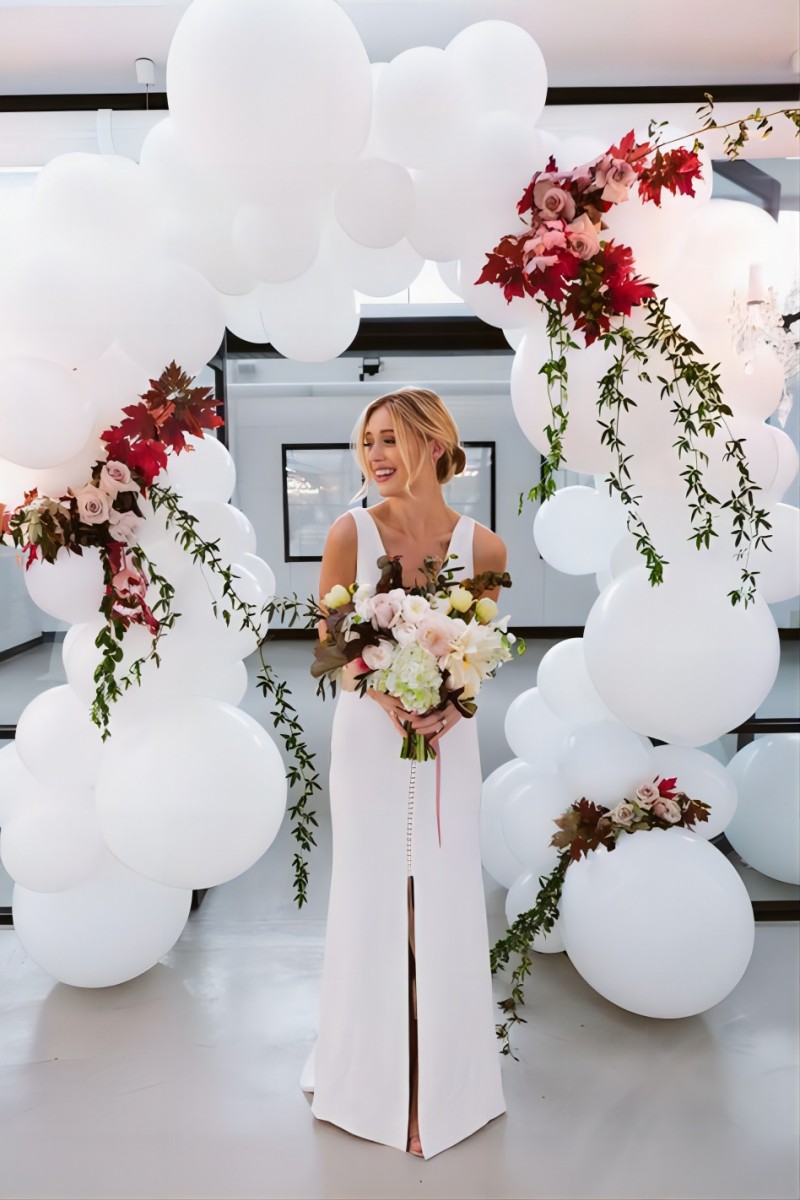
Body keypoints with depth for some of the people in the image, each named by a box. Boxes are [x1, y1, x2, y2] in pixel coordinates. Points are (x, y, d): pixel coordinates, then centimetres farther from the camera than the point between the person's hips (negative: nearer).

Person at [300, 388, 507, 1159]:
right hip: (368, 733, -1)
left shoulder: (482, 546, -8)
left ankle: (443, 1075, 37)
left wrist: (451, 701, -15)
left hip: (449, 738, 1)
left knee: (445, 898, 11)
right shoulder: (351, 533, -12)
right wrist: (389, 697, -20)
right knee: (371, 892, 11)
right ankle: (371, 1067, 38)